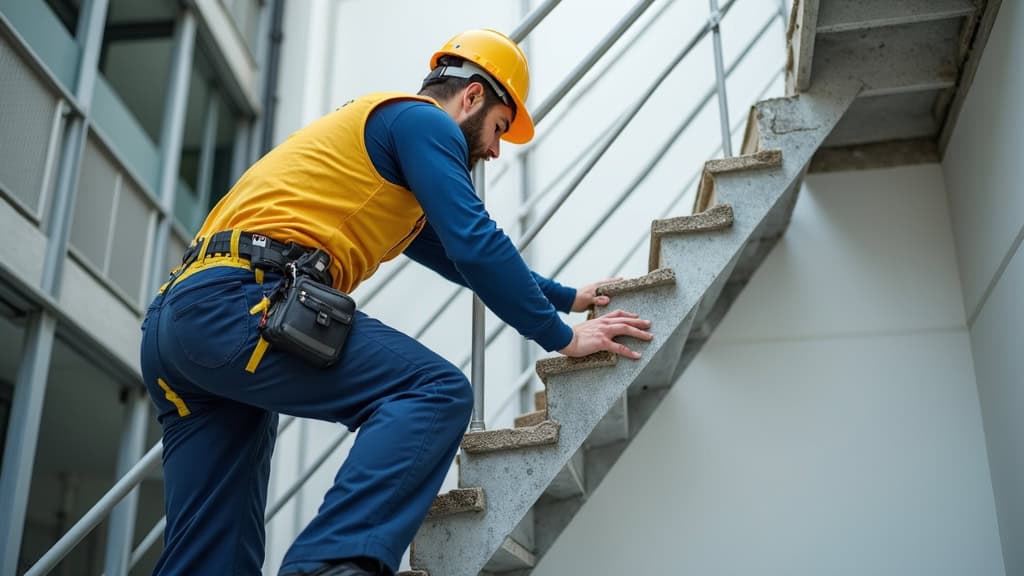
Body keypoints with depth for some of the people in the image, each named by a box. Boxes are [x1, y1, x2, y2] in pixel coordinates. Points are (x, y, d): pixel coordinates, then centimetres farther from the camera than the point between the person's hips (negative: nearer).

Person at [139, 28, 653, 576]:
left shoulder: (376, 135, 34)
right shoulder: (422, 119, 5)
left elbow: (455, 254, 39)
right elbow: (476, 246, -6)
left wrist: (565, 297, 42)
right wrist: (560, 335, 4)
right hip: (240, 303, -10)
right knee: (437, 392, -16)